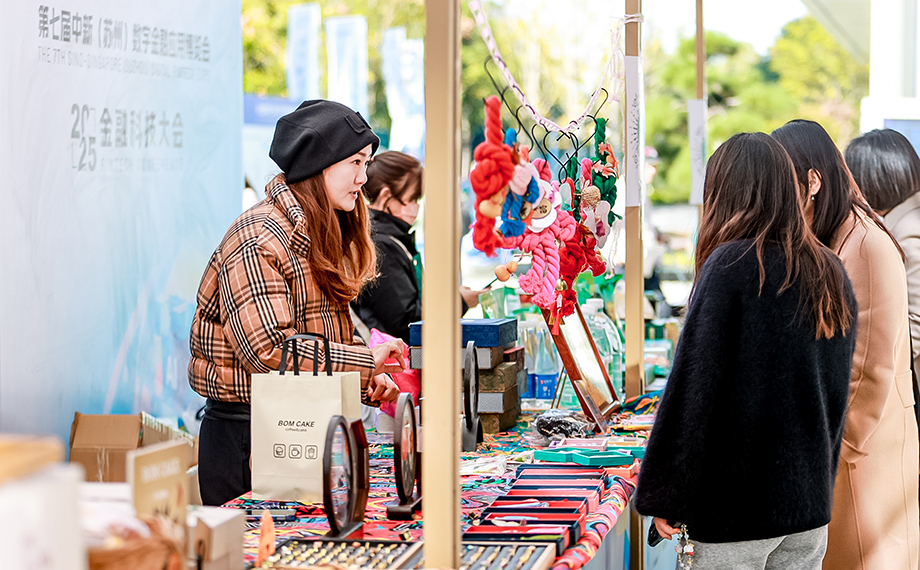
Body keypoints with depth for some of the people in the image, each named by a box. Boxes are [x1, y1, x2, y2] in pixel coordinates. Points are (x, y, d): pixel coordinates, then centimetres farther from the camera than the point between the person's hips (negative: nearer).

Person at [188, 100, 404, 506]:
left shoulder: (317, 238, 15)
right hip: (244, 434, -9)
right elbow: (270, 351, -24)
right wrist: (367, 360, -17)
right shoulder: (257, 240, -16)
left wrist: (367, 382, 1)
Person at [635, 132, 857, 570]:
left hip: (736, 504, -6)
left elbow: (693, 386, -14)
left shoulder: (730, 266, -12)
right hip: (811, 502, 6)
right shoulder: (832, 275, 8)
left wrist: (663, 497, -9)